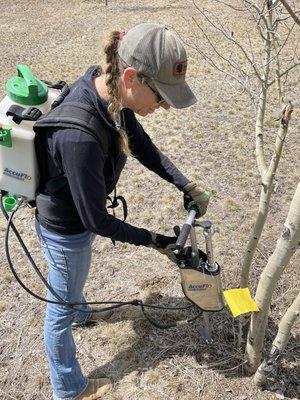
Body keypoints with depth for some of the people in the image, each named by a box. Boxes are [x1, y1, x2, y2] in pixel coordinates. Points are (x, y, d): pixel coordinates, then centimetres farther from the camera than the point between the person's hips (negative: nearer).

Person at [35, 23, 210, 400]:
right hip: (66, 230, -7)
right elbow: (97, 220, -30)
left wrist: (188, 186, -5)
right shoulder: (81, 137, -42)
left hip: (77, 216, 8)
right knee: (62, 306, 16)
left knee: (74, 280, 36)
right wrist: (153, 240, -17)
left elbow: (142, 146, 0)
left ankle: (80, 313, 69)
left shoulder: (109, 88, -16)